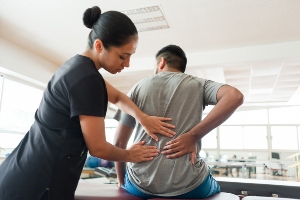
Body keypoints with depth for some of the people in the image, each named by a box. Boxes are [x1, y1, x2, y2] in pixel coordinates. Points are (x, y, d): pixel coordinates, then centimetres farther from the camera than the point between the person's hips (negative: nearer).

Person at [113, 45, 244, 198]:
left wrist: (122, 182, 21)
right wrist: (193, 136, -12)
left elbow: (119, 143, 7)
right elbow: (235, 96, -15)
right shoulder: (198, 84, 6)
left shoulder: (138, 88, 8)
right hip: (188, 185, 0)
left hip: (141, 184, 1)